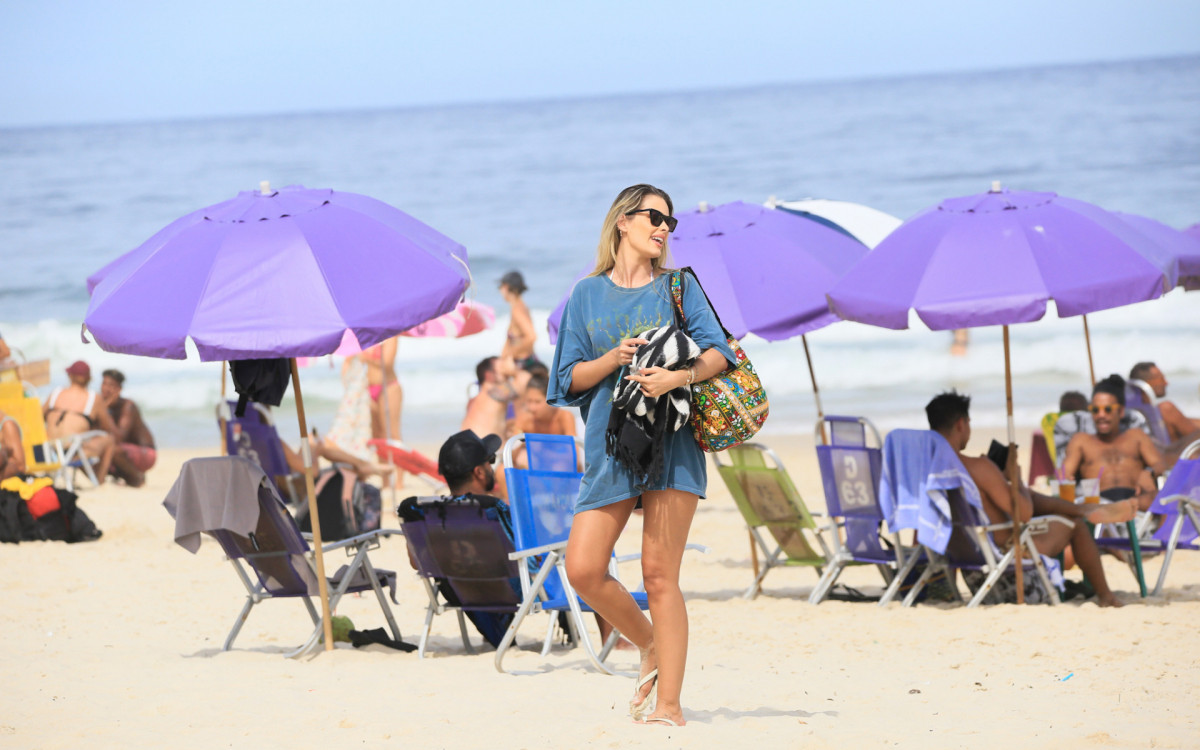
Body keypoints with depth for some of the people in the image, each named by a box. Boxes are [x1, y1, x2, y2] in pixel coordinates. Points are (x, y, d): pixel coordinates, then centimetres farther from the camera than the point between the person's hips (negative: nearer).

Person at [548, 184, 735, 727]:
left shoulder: (678, 288, 9)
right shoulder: (588, 294, 13)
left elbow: (717, 353, -2)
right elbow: (571, 376, 9)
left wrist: (679, 376, -20)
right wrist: (615, 359, -9)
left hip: (671, 441, -2)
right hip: (608, 444, 2)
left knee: (658, 573, -8)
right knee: (583, 570, -9)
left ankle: (668, 703, -6)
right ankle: (651, 648, 17)